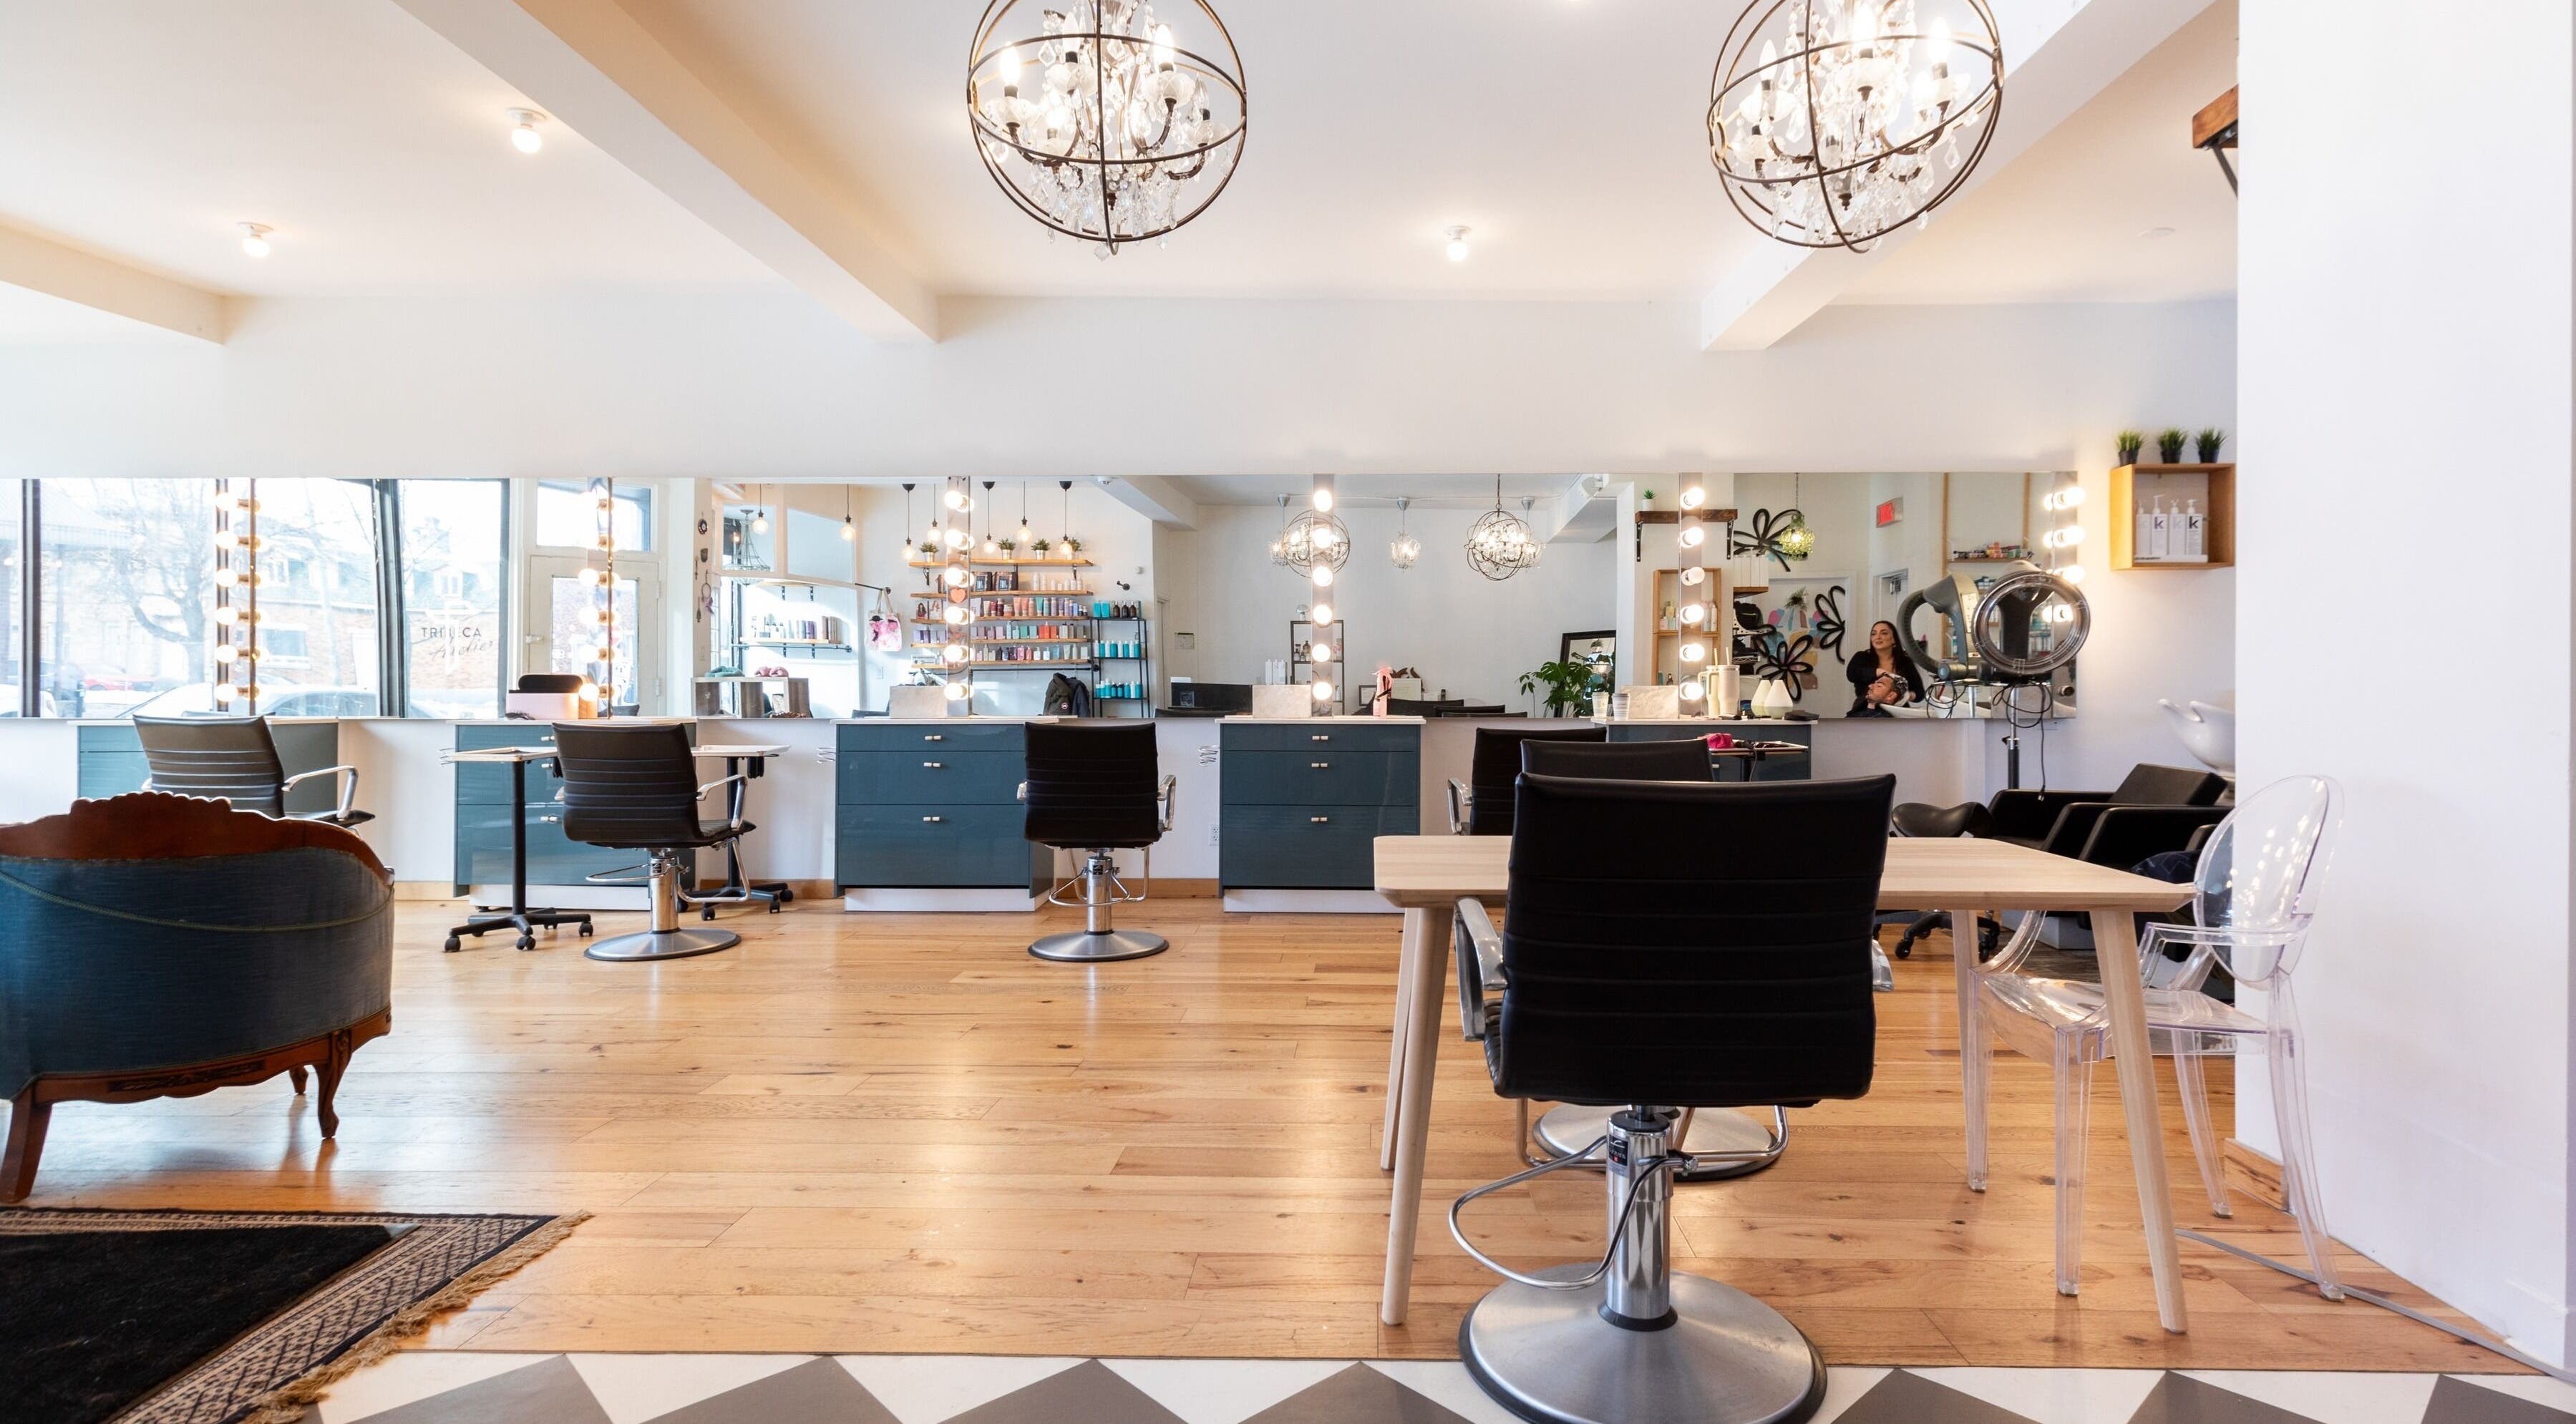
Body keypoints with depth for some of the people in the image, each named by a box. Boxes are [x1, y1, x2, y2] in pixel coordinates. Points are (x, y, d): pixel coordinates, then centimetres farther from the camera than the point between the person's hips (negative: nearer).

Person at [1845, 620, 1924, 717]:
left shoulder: (1905, 662, 10)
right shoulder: (1862, 657, 9)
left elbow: (1920, 693, 9)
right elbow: (1851, 674, -12)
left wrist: (1907, 696, -12)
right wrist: (1881, 672, -19)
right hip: (1865, 712, -1)